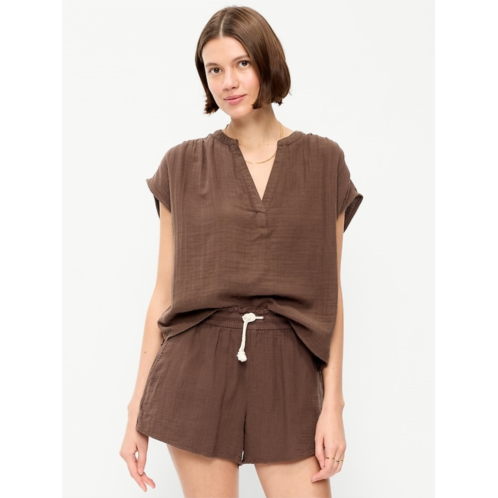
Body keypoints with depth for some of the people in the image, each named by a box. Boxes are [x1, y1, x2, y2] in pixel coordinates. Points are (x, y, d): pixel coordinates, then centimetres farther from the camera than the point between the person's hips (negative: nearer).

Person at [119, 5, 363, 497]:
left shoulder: (323, 161, 4)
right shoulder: (183, 165, 3)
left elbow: (330, 292, 4)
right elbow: (164, 291, 5)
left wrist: (333, 402, -3)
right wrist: (137, 410, 4)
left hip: (288, 377, 1)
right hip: (199, 371, 0)